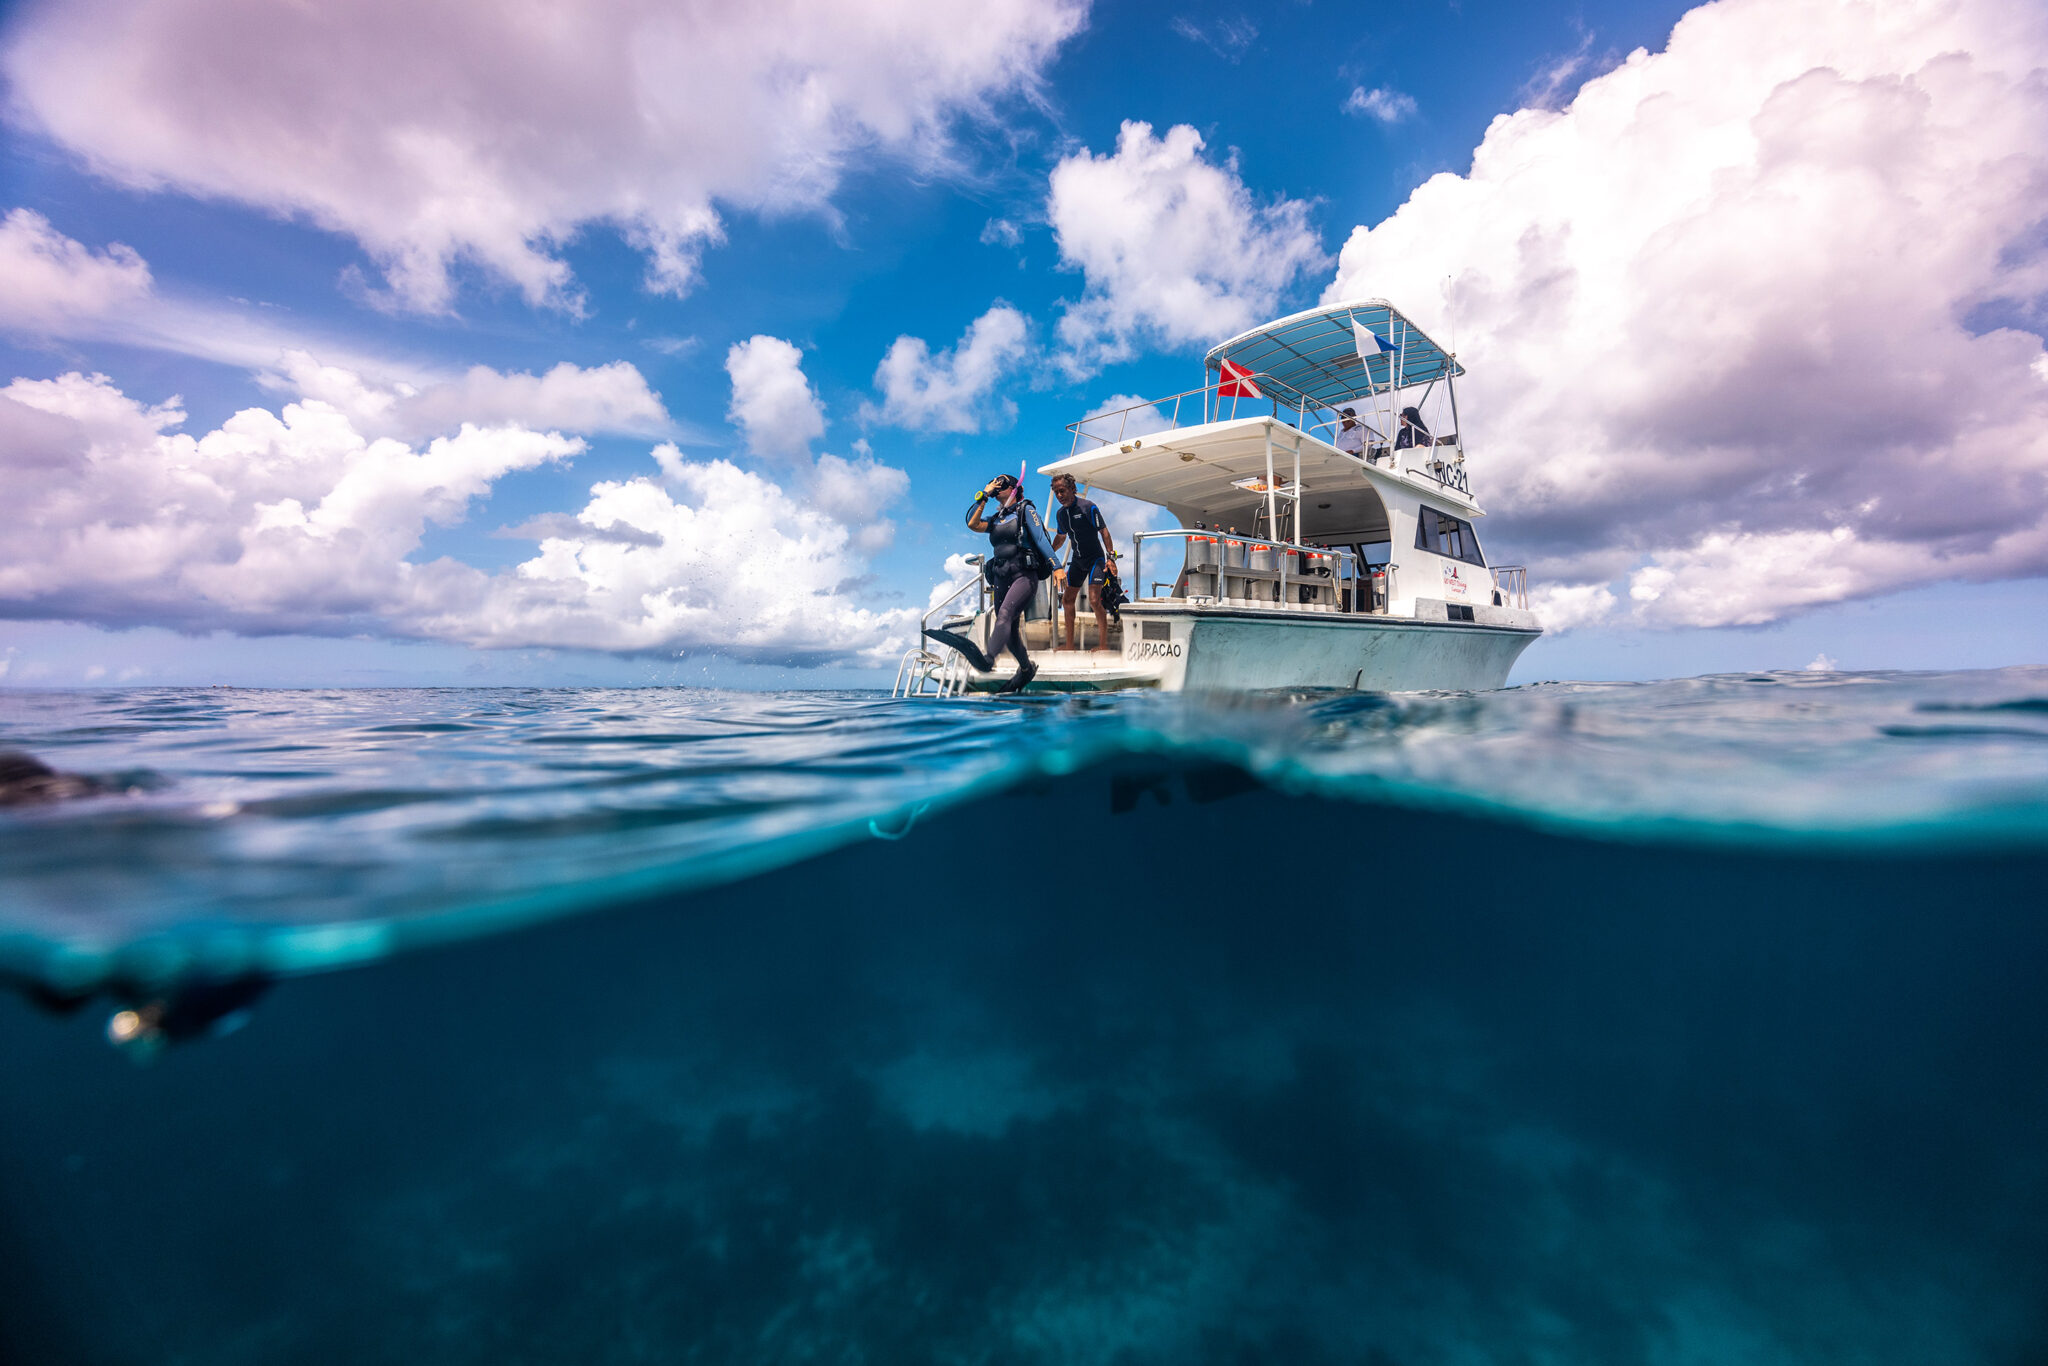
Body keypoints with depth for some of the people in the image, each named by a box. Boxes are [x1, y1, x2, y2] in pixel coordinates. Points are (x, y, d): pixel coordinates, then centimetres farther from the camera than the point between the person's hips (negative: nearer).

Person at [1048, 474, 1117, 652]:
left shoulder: (1088, 507, -13)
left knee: (1094, 600, -18)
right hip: (1077, 560, 7)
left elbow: (1104, 531, -11)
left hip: (1095, 558, -7)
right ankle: (1070, 643, 17)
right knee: (1067, 600, 6)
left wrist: (1111, 556, -19)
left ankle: (1103, 645, -10)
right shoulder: (1060, 514, 6)